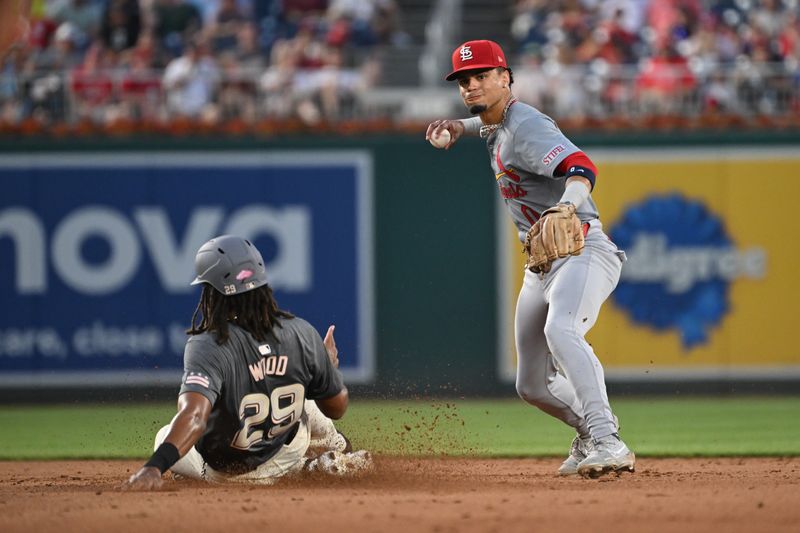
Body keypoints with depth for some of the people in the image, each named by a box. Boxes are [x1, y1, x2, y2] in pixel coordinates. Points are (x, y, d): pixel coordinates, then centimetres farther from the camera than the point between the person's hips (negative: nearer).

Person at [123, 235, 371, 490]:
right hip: (284, 456, 4)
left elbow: (194, 418, -48)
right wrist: (330, 364, 14)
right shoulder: (302, 334, -18)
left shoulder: (208, 347, -32)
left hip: (221, 471, -4)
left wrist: (154, 467, -60)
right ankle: (335, 452, 45)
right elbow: (337, 407, -6)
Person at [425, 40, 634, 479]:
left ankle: (606, 443, -48)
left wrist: (567, 205, -55)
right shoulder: (493, 128, 13)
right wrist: (459, 125, 18)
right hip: (540, 266, 10)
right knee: (533, 385, 12)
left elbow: (581, 168, -33)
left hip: (582, 251, -10)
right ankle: (590, 428, 38)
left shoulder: (526, 126, -16)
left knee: (560, 329, -39)